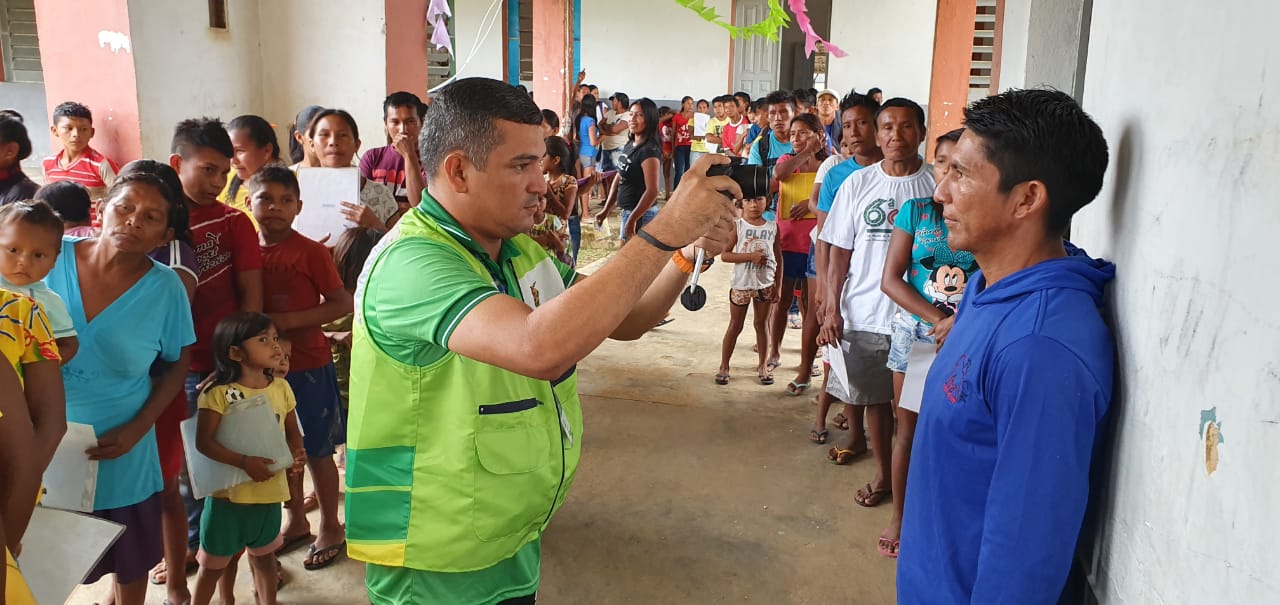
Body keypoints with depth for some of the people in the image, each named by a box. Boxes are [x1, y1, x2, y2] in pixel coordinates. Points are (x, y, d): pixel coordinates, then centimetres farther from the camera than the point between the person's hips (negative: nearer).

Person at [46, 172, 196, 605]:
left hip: (121, 455, 0)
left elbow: (176, 366, 0)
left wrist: (136, 430, -11)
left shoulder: (166, 288, -12)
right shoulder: (52, 258, -11)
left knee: (131, 563, 19)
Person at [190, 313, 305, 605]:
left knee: (264, 556, 23)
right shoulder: (219, 393, -16)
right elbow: (204, 442, -18)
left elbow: (292, 430, 7)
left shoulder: (281, 387, -1)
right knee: (213, 565, 13)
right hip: (228, 494, -4)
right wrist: (244, 461, -28)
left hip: (269, 492, 4)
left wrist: (297, 455, -12)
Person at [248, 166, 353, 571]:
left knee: (316, 449, 7)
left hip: (307, 364, -5)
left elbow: (342, 303, -13)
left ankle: (330, 527, 23)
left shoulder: (311, 252, -12)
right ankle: (296, 520, 34)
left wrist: (289, 320, -20)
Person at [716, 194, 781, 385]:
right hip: (741, 284, -2)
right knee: (735, 326, 8)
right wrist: (750, 256, -22)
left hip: (765, 285, 2)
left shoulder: (772, 227, 0)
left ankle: (763, 365, 24)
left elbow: (778, 258, 5)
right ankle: (724, 366, 18)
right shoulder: (737, 226, -8)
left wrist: (777, 286, 3)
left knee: (762, 324, 12)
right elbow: (724, 255, -13)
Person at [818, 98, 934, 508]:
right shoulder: (858, 184, 2)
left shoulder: (937, 184, -4)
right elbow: (840, 250, 4)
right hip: (865, 314, 2)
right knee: (876, 398, 14)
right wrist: (832, 308, -2)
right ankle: (883, 474, 31)